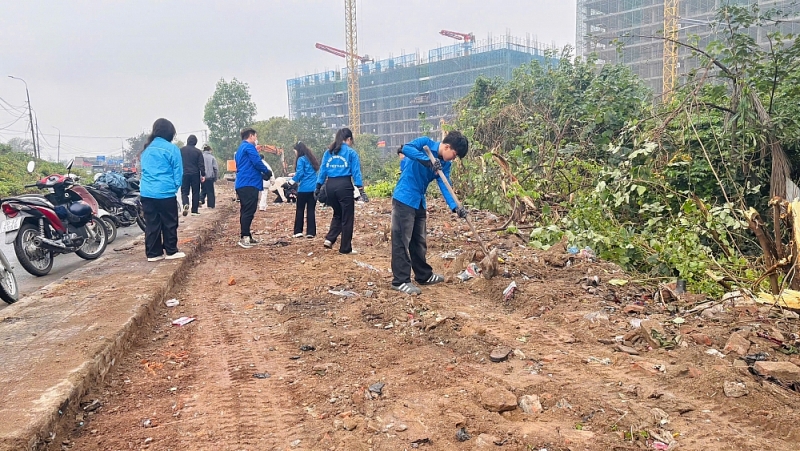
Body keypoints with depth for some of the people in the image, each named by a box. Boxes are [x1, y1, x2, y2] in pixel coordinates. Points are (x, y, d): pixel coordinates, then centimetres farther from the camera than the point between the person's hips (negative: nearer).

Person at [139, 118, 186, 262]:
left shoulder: (146, 149, 11)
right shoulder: (172, 149, -6)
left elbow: (144, 169, 19)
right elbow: (178, 172, -4)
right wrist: (176, 186, 9)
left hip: (146, 192, 5)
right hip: (165, 192, -5)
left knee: (151, 224, 8)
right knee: (169, 223, 6)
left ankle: (153, 253, 12)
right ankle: (171, 251, 13)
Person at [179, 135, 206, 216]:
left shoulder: (181, 150, 2)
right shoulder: (198, 151, -3)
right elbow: (201, 164, -6)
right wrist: (203, 175, -2)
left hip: (184, 174, 1)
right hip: (195, 174, -1)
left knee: (184, 191, 8)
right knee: (195, 192, 7)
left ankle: (185, 204, -21)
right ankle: (194, 210, 6)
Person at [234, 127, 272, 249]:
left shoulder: (240, 148, 24)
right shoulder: (249, 147, -7)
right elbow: (257, 163, -15)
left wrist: (262, 174, 18)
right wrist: (267, 172, 2)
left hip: (242, 184, 10)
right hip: (249, 184, -10)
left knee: (245, 211, 12)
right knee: (249, 211, -11)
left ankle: (247, 237, 16)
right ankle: (244, 237, -14)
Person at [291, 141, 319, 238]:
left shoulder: (301, 159, -6)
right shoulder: (311, 159, 16)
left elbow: (300, 173, -14)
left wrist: (293, 180, 0)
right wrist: (296, 176, 24)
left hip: (304, 188, -6)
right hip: (314, 188, 6)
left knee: (300, 209, 5)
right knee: (311, 210, 4)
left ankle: (298, 231, 4)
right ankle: (311, 232, 1)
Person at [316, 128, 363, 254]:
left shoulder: (328, 152, 12)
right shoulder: (351, 152, 1)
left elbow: (322, 170, 11)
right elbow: (356, 171, -5)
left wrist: (318, 186, 11)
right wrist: (360, 186, -8)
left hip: (330, 185, 5)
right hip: (344, 185, -5)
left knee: (338, 214, 22)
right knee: (347, 217, 5)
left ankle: (329, 239, 4)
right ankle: (345, 248, 8)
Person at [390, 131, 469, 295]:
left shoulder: (445, 164, 6)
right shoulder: (425, 143, -11)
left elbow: (444, 186, -3)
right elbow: (406, 148, -30)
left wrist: (455, 207, -17)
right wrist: (429, 160, -36)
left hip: (419, 202, 8)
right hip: (404, 198, -8)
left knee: (419, 241, 17)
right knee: (402, 241, -5)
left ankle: (424, 275, 29)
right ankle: (400, 280, 0)